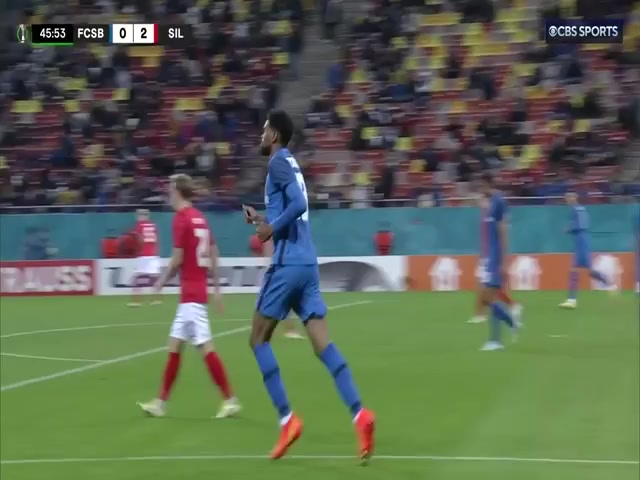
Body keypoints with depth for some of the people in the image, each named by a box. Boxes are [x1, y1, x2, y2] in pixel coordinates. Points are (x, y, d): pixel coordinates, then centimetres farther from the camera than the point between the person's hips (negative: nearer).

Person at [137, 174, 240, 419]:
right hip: (197, 290, 9)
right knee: (174, 345, 13)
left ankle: (230, 400, -8)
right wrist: (216, 287, 21)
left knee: (205, 347, -9)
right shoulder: (199, 218, 13)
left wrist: (161, 282, -1)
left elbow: (177, 258, -15)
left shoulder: (181, 218, -11)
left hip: (191, 293, -9)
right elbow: (213, 252, 17)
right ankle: (161, 402, 17)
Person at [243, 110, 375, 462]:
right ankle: (359, 415, -15)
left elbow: (298, 204, -21)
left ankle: (287, 419, -2)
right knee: (323, 344, -1)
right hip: (306, 264, 8)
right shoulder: (289, 164, 21)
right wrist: (261, 219, 20)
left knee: (259, 340, 4)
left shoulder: (279, 163, -7)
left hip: (288, 264, -8)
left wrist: (271, 229, -12)